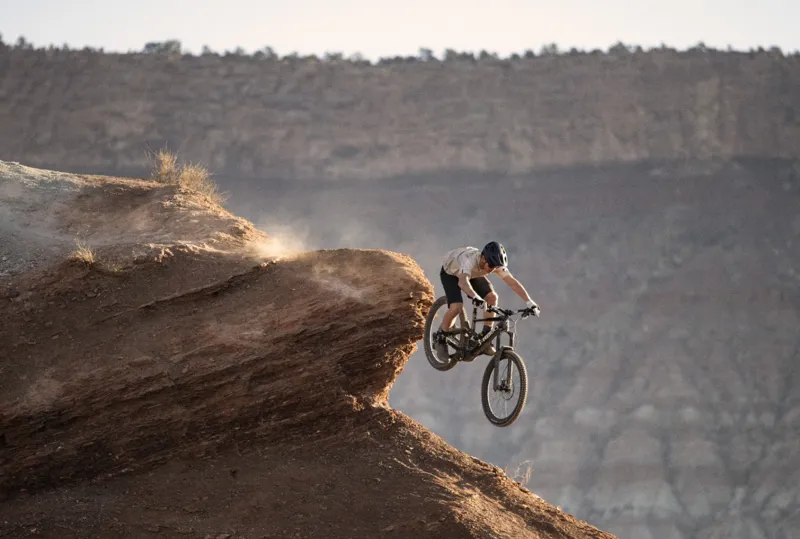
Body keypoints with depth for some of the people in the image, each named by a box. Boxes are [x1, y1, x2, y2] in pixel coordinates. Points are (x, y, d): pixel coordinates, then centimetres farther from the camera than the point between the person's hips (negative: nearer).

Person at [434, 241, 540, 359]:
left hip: (473, 272, 6)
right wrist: (475, 297, -80)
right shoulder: (470, 260, -45)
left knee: (492, 297, -15)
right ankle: (440, 338, 1)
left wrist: (530, 303, -39)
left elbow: (513, 283, -30)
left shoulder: (495, 263, -29)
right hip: (450, 272, -6)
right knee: (456, 307, -25)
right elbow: (462, 281, -63)